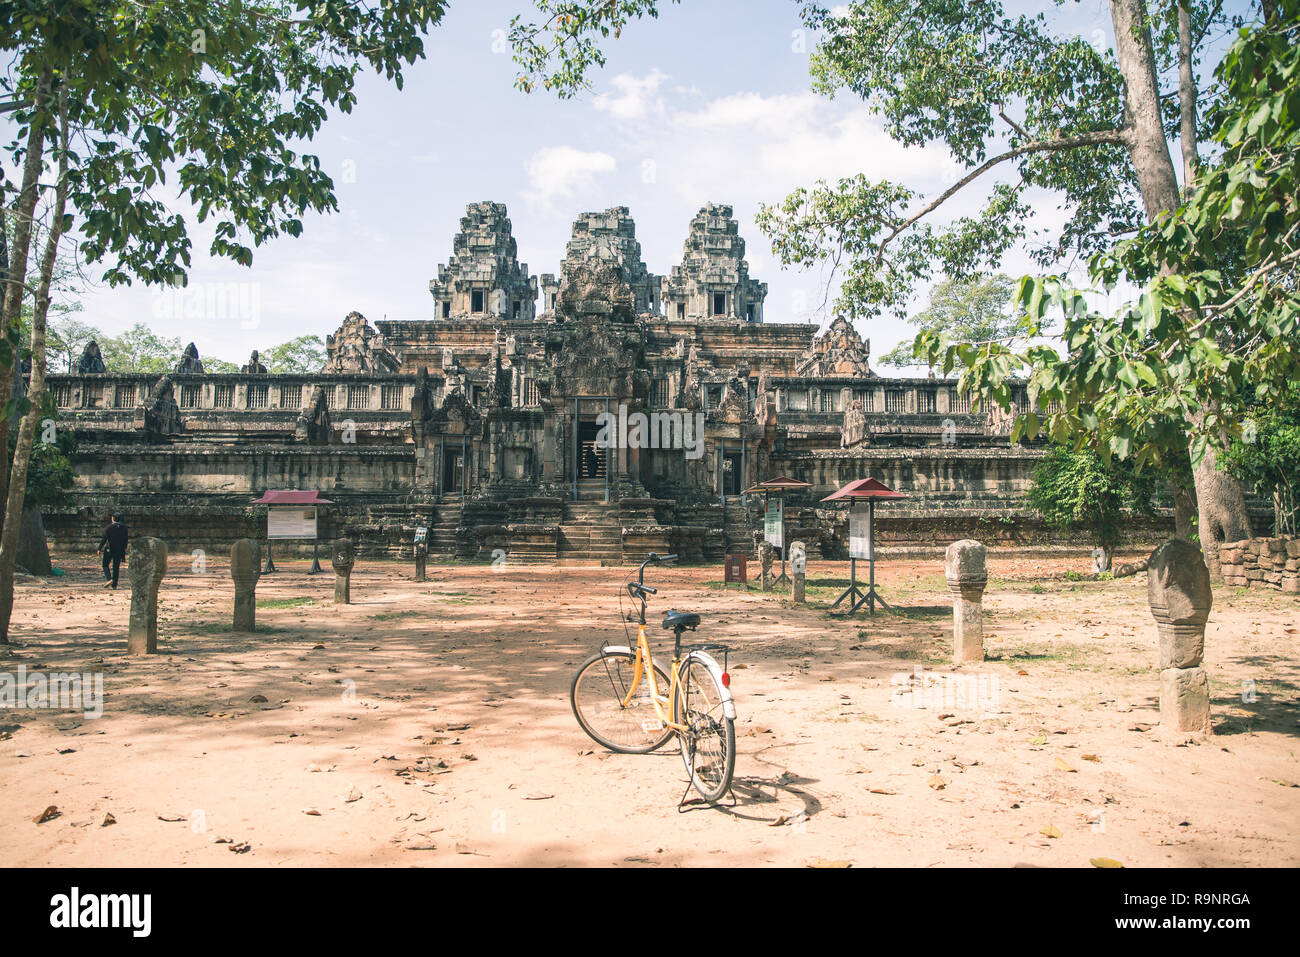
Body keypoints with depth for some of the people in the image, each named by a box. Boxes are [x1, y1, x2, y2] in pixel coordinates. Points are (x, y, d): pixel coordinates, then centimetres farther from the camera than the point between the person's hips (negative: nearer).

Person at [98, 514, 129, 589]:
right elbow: (125, 539, 5)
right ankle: (114, 584, 9)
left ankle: (109, 579, -12)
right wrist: (125, 548, 17)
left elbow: (104, 539, -11)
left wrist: (99, 549, -6)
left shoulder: (109, 527, -11)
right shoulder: (123, 527, 0)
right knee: (116, 567, 10)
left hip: (110, 549, -4)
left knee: (105, 565, 10)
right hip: (120, 550, 4)